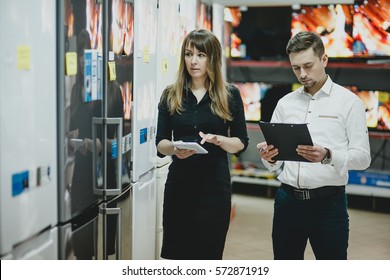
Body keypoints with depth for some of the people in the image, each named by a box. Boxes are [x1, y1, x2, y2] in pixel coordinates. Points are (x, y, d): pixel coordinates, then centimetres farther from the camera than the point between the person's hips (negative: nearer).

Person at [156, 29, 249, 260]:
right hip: (179, 185, 2)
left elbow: (241, 143, 2)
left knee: (208, 254, 3)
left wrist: (218, 140, -17)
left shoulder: (230, 95, 1)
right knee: (177, 252, 5)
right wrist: (174, 148, -18)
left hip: (214, 186, -1)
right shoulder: (171, 96, 5)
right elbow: (160, 144, 4)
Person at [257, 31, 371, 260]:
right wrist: (269, 157, -14)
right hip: (288, 200, 4)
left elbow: (362, 157, -9)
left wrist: (327, 156, -26)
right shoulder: (285, 103, 9)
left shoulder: (349, 102, -3)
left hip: (328, 201, -4)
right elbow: (275, 162, 10)